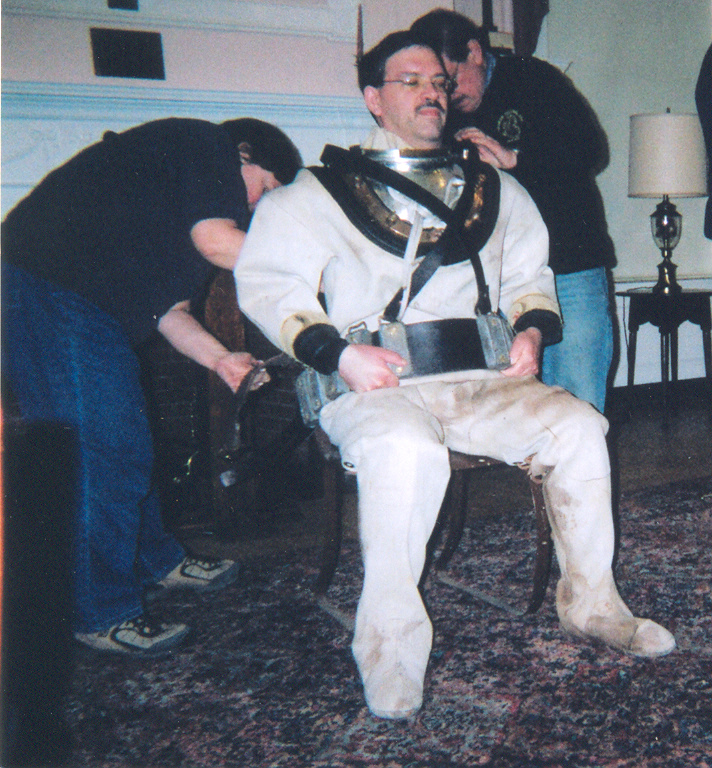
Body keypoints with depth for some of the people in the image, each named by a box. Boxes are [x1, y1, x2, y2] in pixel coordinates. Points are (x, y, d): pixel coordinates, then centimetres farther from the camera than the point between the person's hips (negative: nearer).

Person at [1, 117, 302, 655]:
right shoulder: (206, 146, -2)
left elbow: (167, 307, 21)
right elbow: (216, 242, -16)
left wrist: (218, 358, 7)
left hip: (88, 307, 11)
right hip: (48, 290, -11)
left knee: (128, 443, 18)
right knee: (107, 450, -9)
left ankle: (156, 560, 35)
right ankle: (102, 615, 0)